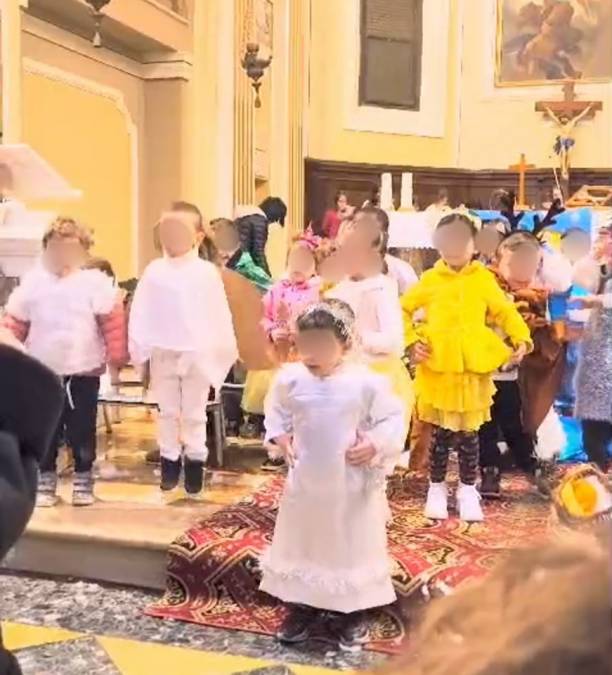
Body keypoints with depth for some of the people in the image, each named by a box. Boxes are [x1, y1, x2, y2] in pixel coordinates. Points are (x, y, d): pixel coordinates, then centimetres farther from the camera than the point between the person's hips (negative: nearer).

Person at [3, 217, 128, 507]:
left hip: (84, 372, -2)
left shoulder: (96, 283, -4)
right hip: (43, 372, 2)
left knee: (82, 430, 6)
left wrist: (116, 358, -8)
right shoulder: (33, 282, 3)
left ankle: (83, 482, 20)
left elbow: (112, 322, -5)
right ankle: (45, 482, 21)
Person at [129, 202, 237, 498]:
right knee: (167, 411, 14)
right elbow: (140, 312, -1)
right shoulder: (154, 271, -3)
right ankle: (169, 460, 27)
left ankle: (195, 462, 22)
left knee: (194, 412, 10)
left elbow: (219, 314, -2)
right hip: (163, 354, 2)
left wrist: (226, 349, -1)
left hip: (197, 354, -1)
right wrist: (138, 348, -4)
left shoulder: (207, 272, -6)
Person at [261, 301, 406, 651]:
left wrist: (375, 445, -20)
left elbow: (394, 419, -7)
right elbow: (276, 411, 12)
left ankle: (353, 613, 30)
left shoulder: (367, 383, -15)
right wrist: (278, 436, -4)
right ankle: (303, 608, 35)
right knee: (301, 545, 16)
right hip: (305, 482, 3)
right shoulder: (290, 379, -7)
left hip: (352, 487, -2)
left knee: (353, 548, 11)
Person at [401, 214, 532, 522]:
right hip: (438, 368, 0)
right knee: (442, 432, 6)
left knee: (469, 432, 7)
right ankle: (437, 488, 23)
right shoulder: (430, 280, 0)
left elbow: (505, 311, 7)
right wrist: (411, 341, -2)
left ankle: (468, 489, 24)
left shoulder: (484, 279, 2)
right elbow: (403, 309, 8)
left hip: (474, 368, 1)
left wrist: (521, 338, -6)